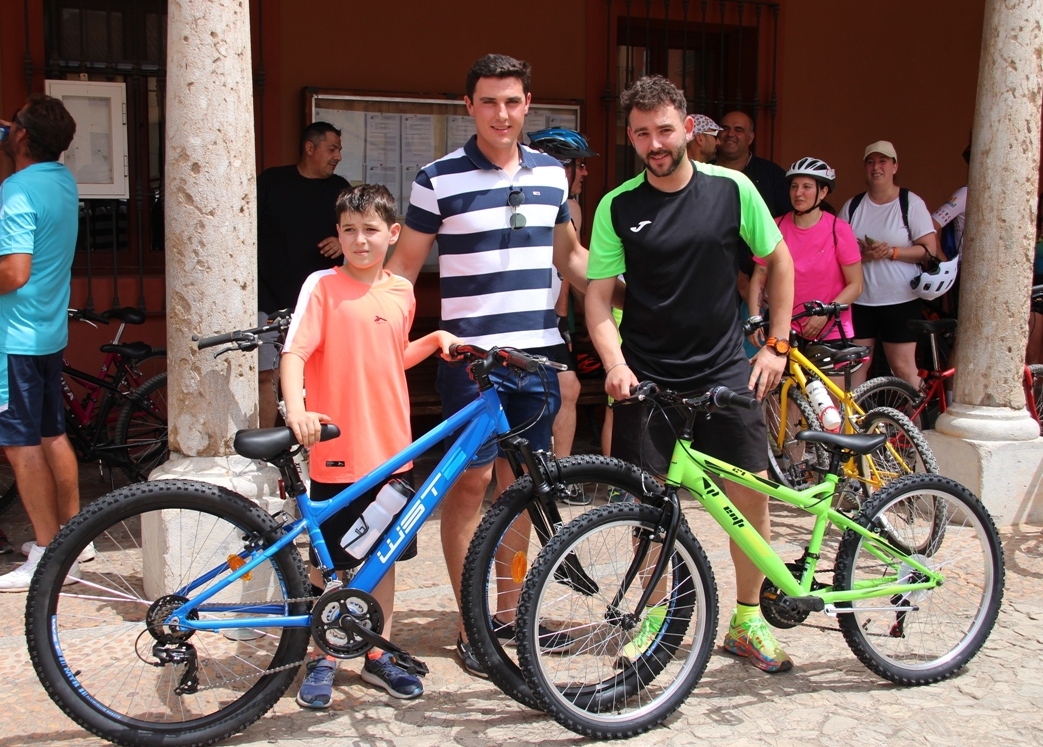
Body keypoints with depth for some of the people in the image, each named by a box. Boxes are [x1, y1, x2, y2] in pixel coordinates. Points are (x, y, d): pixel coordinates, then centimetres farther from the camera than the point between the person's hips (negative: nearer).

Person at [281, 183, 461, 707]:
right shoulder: (323, 286, -7)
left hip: (391, 450, 5)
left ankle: (378, 656, 29)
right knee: (329, 563, 5)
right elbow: (294, 352, -16)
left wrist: (435, 340, 8)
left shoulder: (402, 292, 8)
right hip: (337, 452, -5)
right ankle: (322, 659, 22)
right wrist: (296, 409, -32)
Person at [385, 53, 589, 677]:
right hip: (471, 354, -4)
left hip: (537, 351, 4)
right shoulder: (438, 179, -4)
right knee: (471, 482, 0)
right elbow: (405, 263, 1)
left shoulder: (552, 174, 10)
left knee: (519, 484, 11)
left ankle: (510, 609, 24)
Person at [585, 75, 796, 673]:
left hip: (725, 367, 1)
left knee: (751, 490, -2)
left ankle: (748, 619, 15)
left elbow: (779, 261, 9)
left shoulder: (732, 188, -2)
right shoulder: (617, 208, -3)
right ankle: (656, 616, 22)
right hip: (646, 374, 0)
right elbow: (599, 293, -3)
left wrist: (777, 344, 4)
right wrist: (615, 364, -18)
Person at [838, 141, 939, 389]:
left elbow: (930, 250, -5)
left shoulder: (911, 203, -1)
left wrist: (891, 252, -18)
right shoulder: (852, 206, 9)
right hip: (859, 300, 3)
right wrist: (862, 255, -13)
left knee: (903, 366, -3)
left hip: (900, 301, -3)